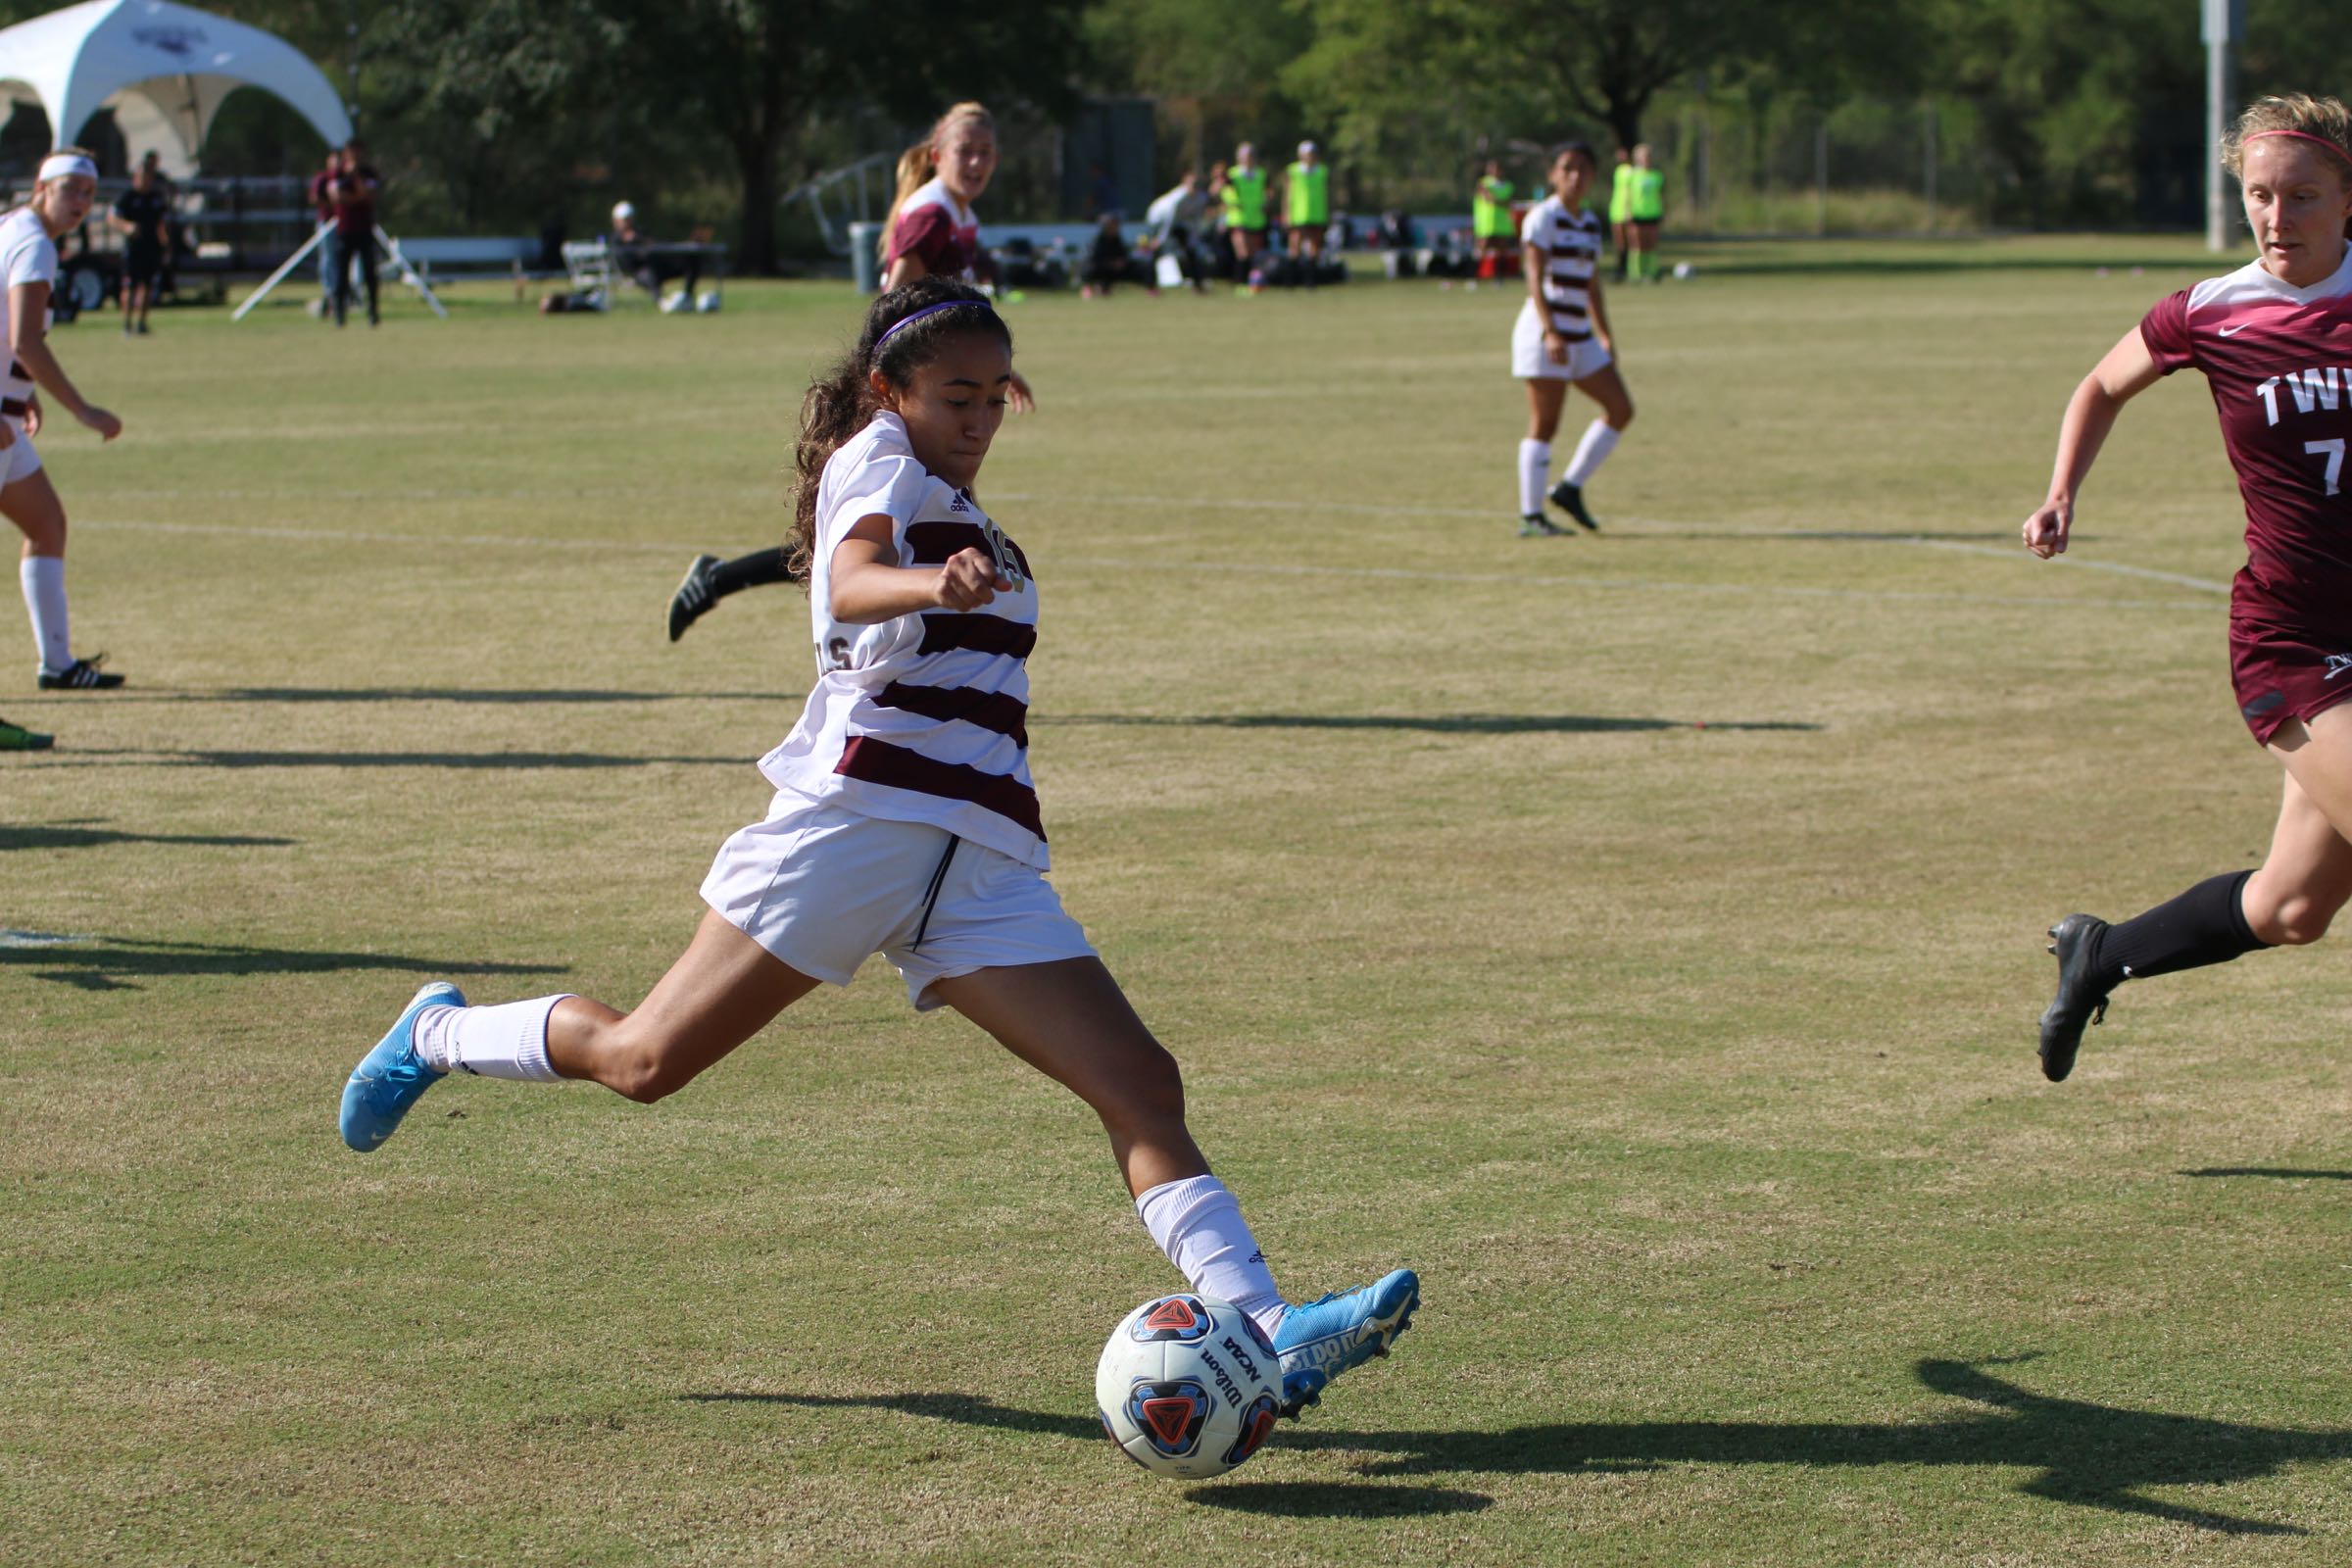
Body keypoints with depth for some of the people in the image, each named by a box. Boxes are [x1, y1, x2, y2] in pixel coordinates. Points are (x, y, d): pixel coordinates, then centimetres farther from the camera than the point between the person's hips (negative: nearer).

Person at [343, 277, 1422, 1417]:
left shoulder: (951, 513, 26)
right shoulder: (877, 456, 0)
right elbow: (851, 584, -23)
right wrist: (932, 586, -42)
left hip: (984, 865, 8)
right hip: (856, 813, -8)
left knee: (1142, 1088, -9)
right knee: (647, 1061, -2)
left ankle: (1265, 1329, -18)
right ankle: (438, 1034, 26)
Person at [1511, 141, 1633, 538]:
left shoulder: (1590, 224, 16)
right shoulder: (1543, 218, -7)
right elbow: (1534, 278, -16)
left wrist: (1604, 337, 21)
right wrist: (1550, 333, -25)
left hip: (1579, 335, 8)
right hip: (1544, 330, -8)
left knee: (1620, 409, 3)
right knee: (1544, 424, -7)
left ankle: (1570, 488, 10)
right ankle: (1530, 515, -4)